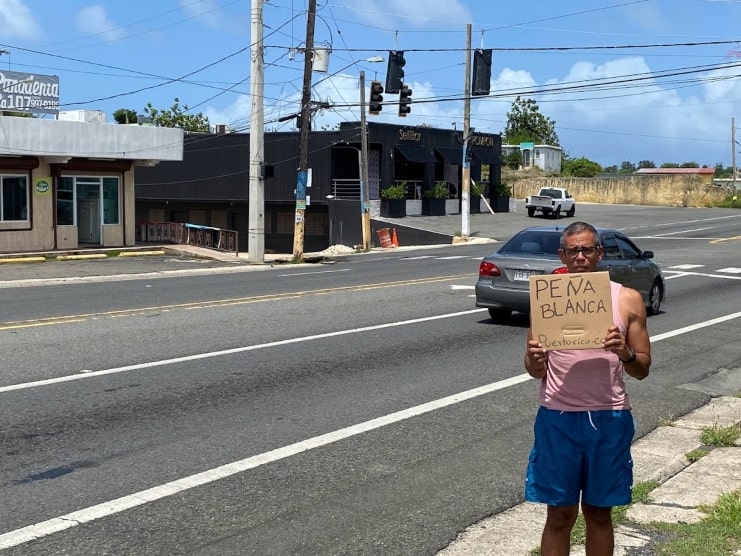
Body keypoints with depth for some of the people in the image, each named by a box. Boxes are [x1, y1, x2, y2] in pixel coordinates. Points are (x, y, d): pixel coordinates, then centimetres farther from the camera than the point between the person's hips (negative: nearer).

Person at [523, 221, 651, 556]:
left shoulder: (627, 300, 1)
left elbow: (642, 370, 2)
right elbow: (535, 371, 5)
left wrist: (625, 353, -19)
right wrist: (534, 360, -19)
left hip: (608, 419, 0)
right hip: (557, 418, 0)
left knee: (599, 513, 13)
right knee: (559, 515, 8)